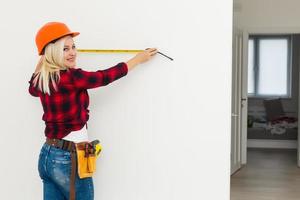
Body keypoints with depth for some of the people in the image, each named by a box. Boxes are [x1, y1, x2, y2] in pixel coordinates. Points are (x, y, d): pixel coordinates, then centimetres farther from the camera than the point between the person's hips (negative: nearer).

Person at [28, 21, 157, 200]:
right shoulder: (70, 77, -19)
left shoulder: (41, 79, 5)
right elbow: (105, 76, -9)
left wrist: (41, 61, 38)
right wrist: (138, 59, 3)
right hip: (68, 159, -8)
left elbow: (33, 89, 28)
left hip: (47, 155, 8)